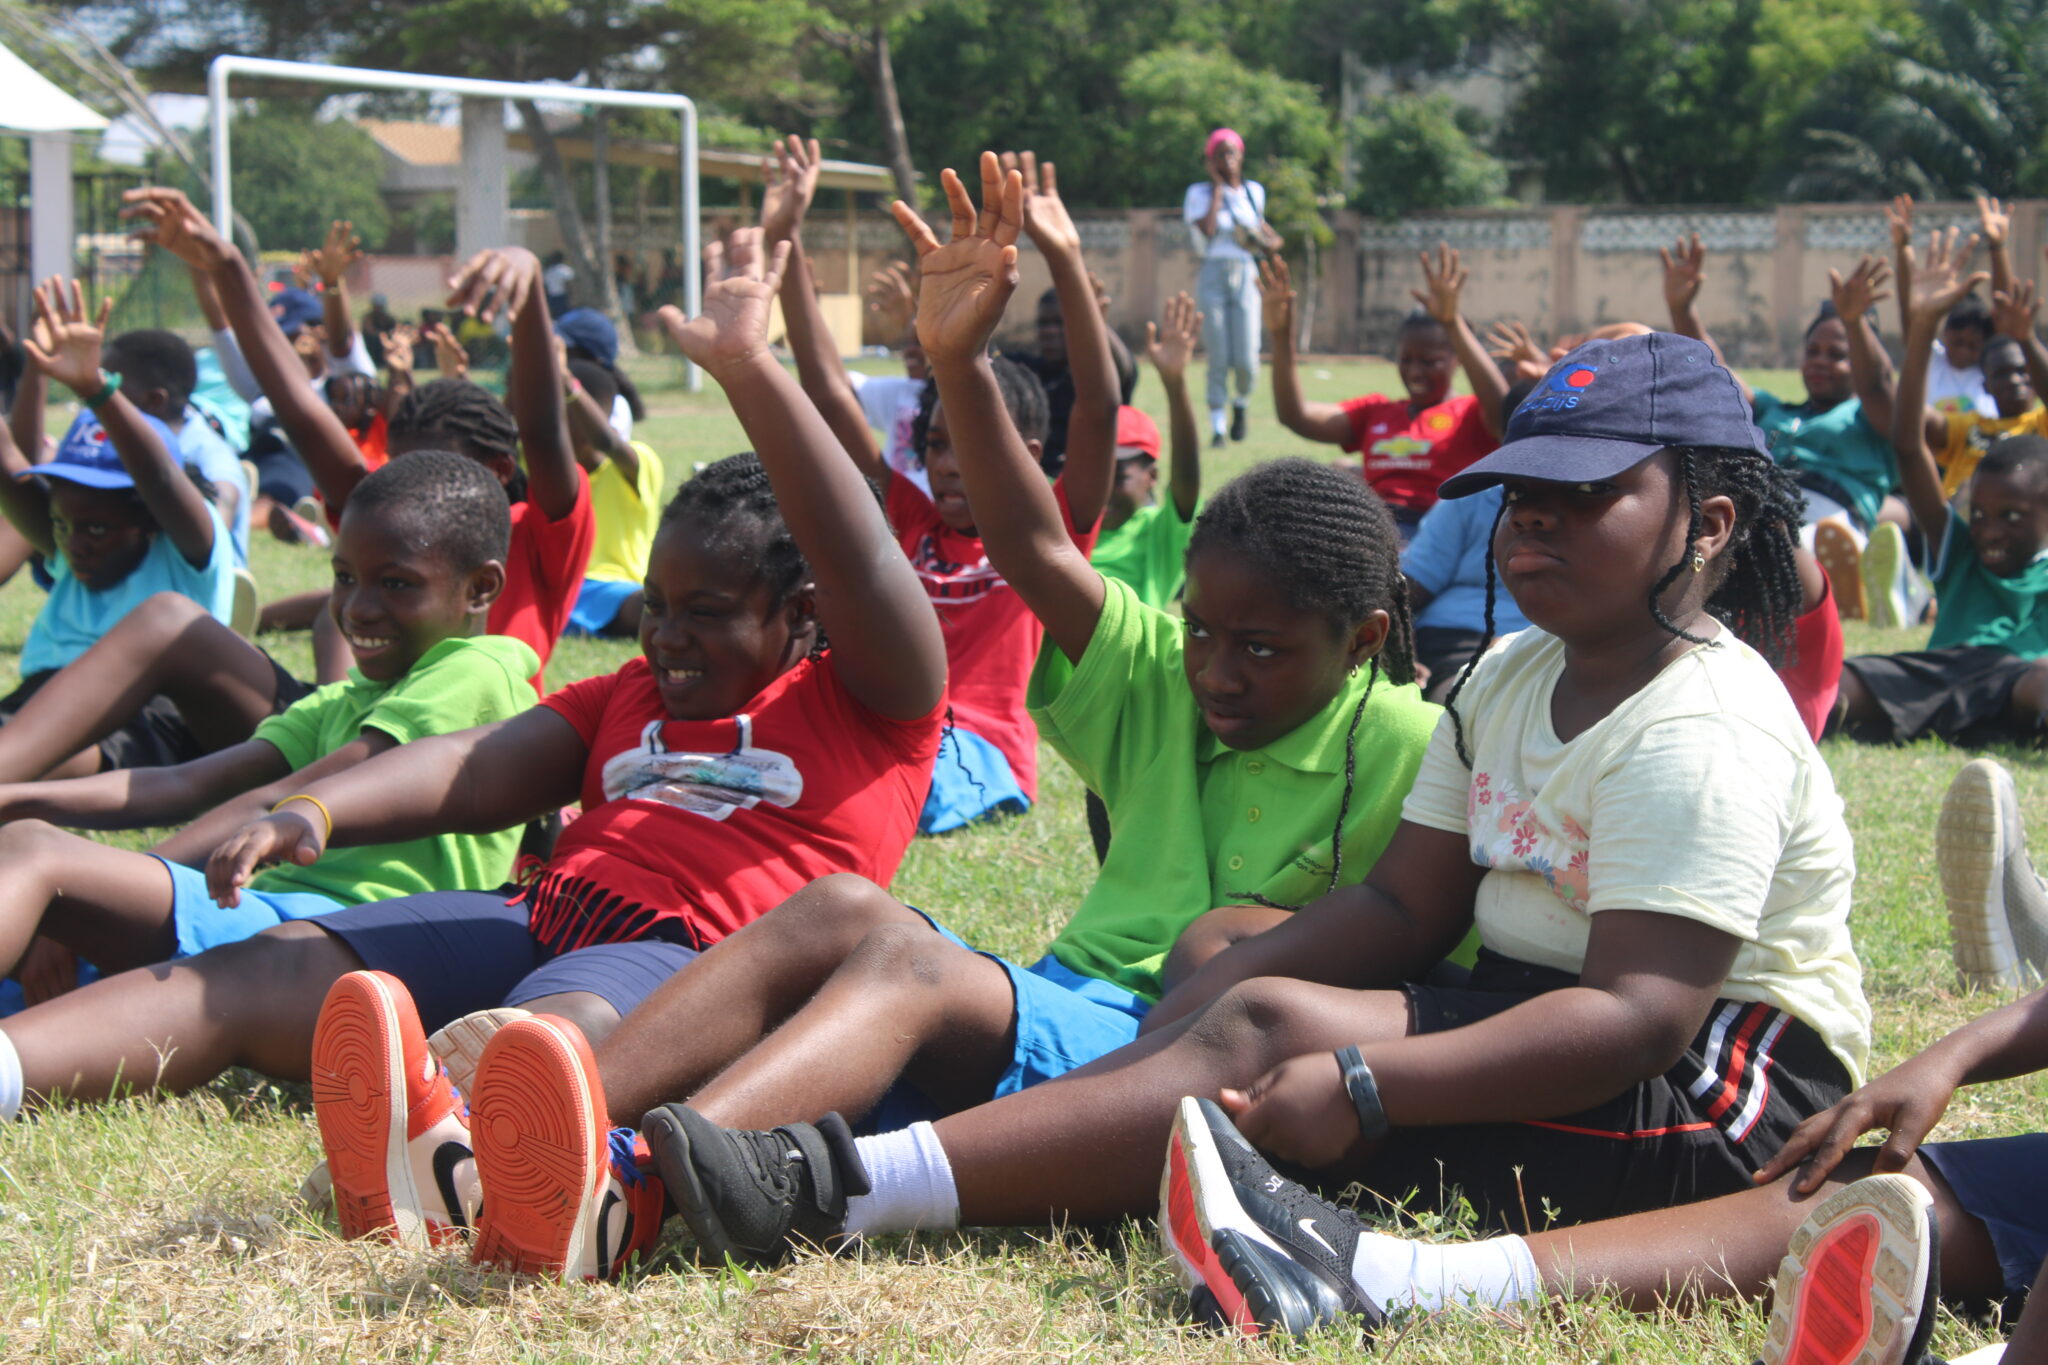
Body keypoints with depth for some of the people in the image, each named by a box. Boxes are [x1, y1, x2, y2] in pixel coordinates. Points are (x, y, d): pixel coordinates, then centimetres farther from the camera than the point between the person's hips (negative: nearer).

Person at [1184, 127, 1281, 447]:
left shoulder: (1254, 191, 12)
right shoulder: (1199, 193, 1)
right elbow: (1208, 229, -17)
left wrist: (1272, 239, 9)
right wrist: (1218, 187, -8)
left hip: (1245, 276, 2)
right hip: (1213, 276, -2)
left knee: (1247, 361, -8)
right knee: (1219, 359, -6)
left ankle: (1241, 403, 23)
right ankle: (1217, 427, 3)